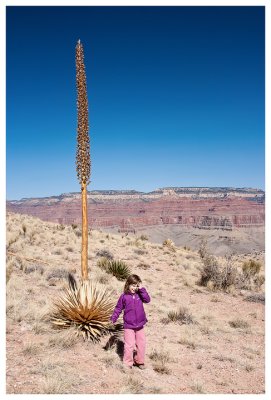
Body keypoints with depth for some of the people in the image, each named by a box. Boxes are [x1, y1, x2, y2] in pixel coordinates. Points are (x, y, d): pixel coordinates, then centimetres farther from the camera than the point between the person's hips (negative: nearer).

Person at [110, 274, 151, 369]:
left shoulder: (139, 294, 1)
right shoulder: (124, 296, -5)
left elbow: (147, 300, -17)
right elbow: (118, 308, 2)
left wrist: (141, 289, -19)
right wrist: (113, 318, -3)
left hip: (140, 325, 3)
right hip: (128, 326, -3)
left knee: (142, 344, 13)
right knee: (129, 345, -2)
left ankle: (139, 361, 31)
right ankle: (128, 363, 15)